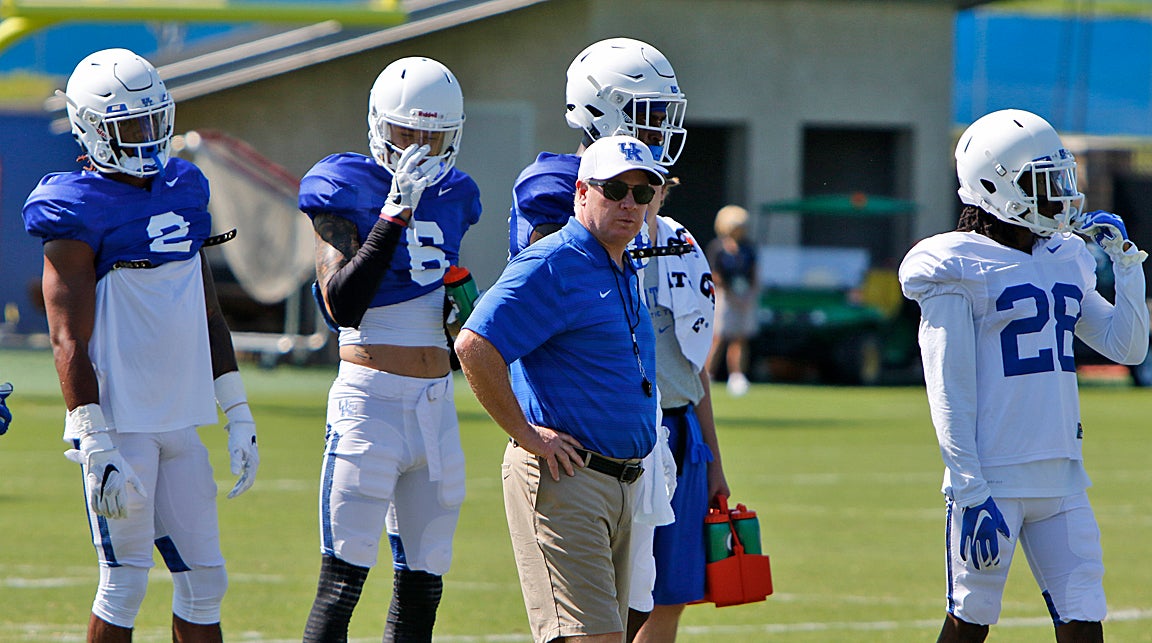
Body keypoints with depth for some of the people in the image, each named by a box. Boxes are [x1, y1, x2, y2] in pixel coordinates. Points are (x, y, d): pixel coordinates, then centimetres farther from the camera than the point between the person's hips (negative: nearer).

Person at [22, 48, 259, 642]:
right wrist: (96, 450, -20)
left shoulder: (183, 191, 13)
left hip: (180, 423, 7)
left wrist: (238, 415, 15)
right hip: (121, 424, -7)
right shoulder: (79, 214, -10)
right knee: (125, 582, -4)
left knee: (204, 580, 7)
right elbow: (69, 342, -14)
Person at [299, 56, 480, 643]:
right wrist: (396, 212, -20)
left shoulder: (452, 197, 12)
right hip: (370, 400, -6)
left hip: (437, 404, 7)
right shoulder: (347, 190, -6)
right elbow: (342, 304, -19)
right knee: (342, 582, -9)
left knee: (422, 588, 8)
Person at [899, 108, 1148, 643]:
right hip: (993, 476, -6)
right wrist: (970, 491, -16)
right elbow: (950, 392, -11)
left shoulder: (1063, 261, 13)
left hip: (1061, 474, 6)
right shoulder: (958, 268, -7)